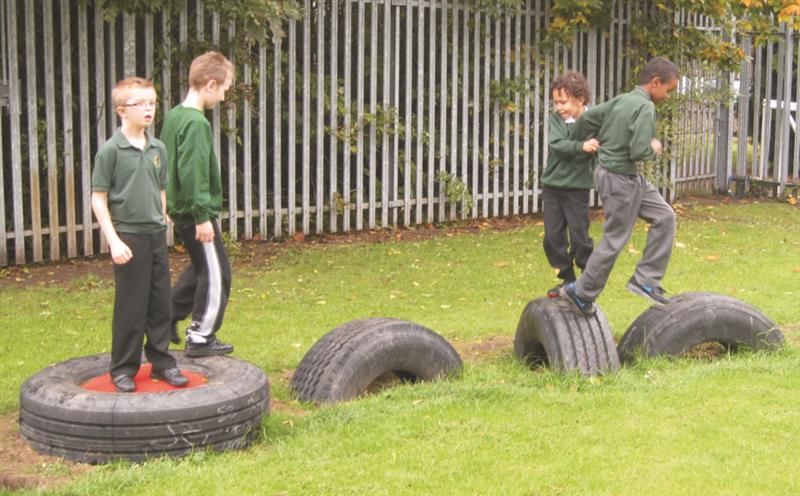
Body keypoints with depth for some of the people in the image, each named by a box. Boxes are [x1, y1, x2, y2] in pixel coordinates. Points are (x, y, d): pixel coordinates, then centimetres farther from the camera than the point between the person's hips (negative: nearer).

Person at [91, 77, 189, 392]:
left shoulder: (158, 149, 7)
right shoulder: (111, 150, -10)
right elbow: (98, 199, -9)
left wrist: (161, 226, 13)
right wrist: (114, 241, -14)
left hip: (157, 236, 5)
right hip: (129, 238, -5)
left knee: (161, 304, 10)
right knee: (130, 308, 1)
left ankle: (161, 361, 22)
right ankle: (123, 369, 13)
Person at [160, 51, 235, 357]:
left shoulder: (173, 115, 9)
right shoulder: (197, 123, -21)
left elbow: (165, 162, 16)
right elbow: (193, 173, -25)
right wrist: (202, 216, -22)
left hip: (180, 208, 10)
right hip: (196, 211, -9)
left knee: (201, 267, 23)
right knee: (216, 273, 2)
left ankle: (168, 319, 27)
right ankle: (201, 338, 9)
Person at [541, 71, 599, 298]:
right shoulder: (556, 119, -1)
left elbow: (588, 156, -12)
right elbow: (556, 145, -18)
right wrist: (581, 146, -31)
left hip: (577, 188, -4)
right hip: (552, 186, 4)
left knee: (579, 237, 1)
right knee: (552, 237, 6)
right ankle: (568, 279, 21)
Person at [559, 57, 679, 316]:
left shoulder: (620, 100, 6)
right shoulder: (646, 108, -20)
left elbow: (587, 117, 12)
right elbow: (638, 151, -27)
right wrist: (654, 149, -6)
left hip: (630, 177, 10)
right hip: (619, 180, -10)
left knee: (665, 217, 11)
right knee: (614, 241, 2)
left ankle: (645, 279, 13)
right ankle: (581, 293, 15)